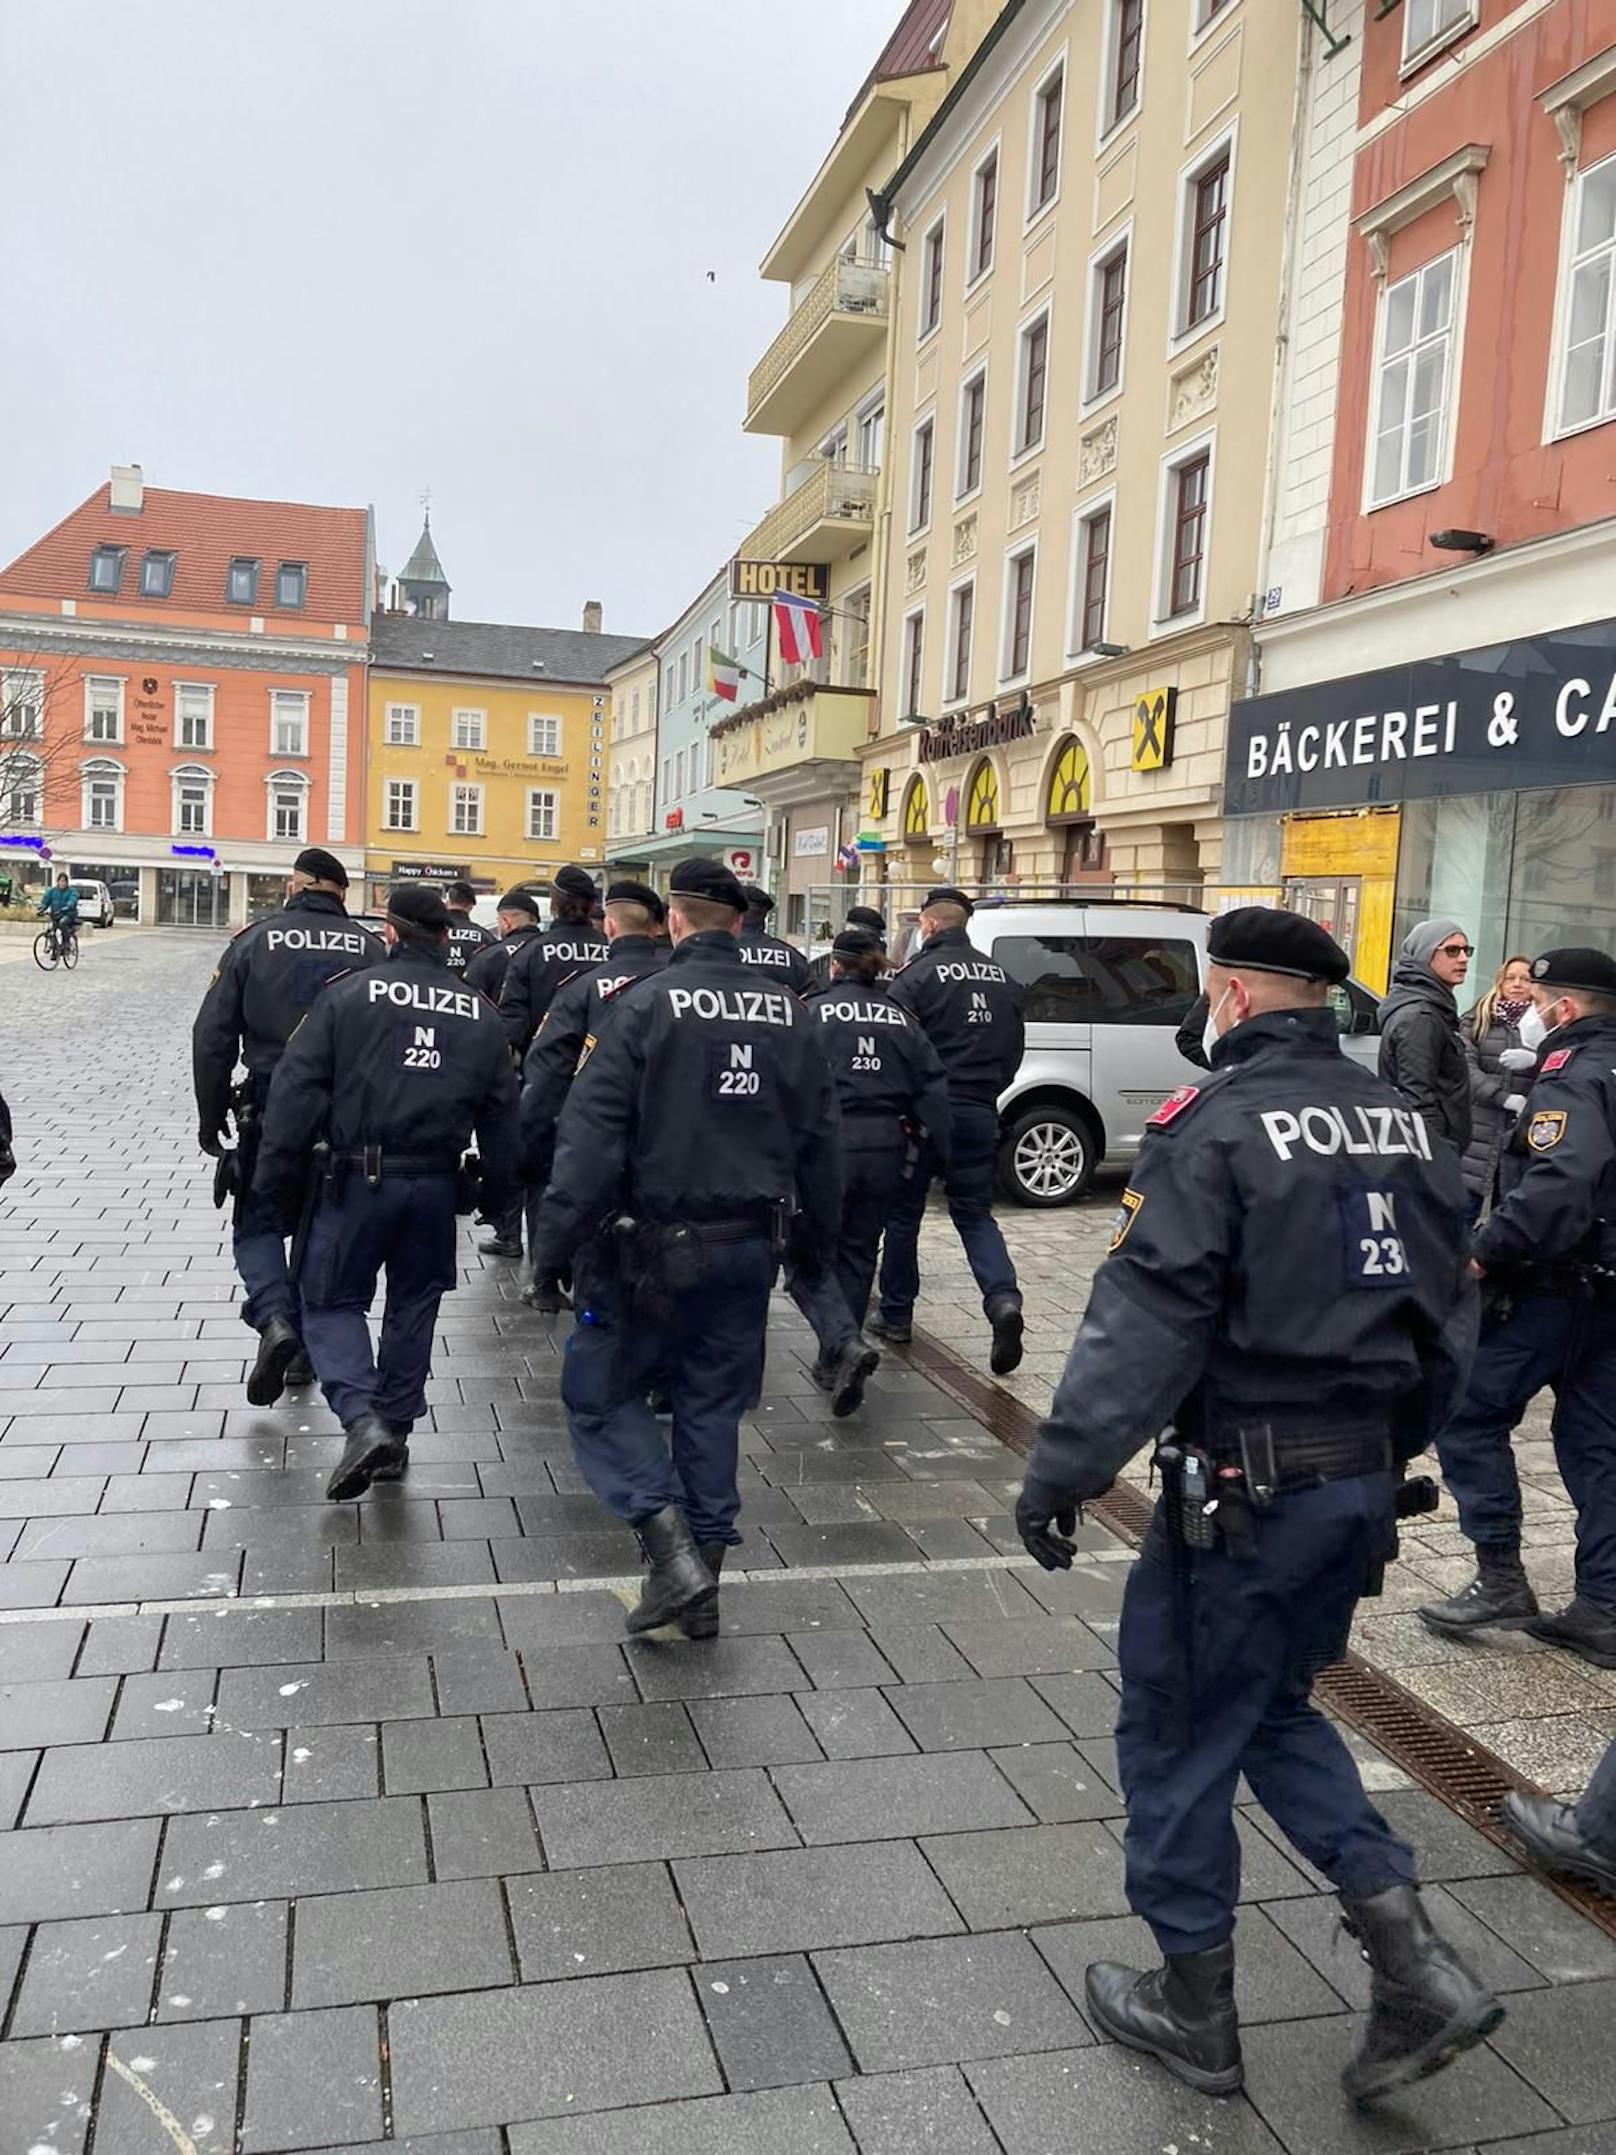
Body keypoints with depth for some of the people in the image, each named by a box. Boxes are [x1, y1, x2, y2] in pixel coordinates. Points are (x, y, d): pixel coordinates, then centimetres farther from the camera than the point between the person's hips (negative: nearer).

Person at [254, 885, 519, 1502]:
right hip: (436, 1185, 4)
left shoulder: (349, 995, -6)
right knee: (413, 1305, 17)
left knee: (332, 1300, 10)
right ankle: (395, 1432, 25)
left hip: (356, 1178, -3)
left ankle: (362, 1418, -10)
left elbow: (297, 1092, -9)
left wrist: (279, 1178, -2)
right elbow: (501, 1113, 9)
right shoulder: (481, 1016, 6)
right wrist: (494, 1190, 18)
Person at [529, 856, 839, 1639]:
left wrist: (556, 1243, -13)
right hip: (750, 1246, 5)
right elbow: (819, 1140, 11)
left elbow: (591, 1137, -17)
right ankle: (701, 1579, 21)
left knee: (599, 1391, 10)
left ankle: (668, 1537, -6)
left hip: (652, 1246, -5)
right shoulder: (790, 1013, 6)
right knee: (713, 1405, 15)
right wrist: (812, 1239, 20)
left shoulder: (646, 1005, -11)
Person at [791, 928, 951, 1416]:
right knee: (857, 1254, 17)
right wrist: (939, 1152, 7)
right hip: (885, 1145, 5)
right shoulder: (900, 1017, 11)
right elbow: (932, 1085, 5)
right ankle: (835, 1361, 25)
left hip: (829, 1143, -5)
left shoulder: (813, 1011, -2)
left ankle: (846, 1344, -19)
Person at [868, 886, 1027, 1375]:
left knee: (904, 1212, 11)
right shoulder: (1002, 979, 10)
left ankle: (895, 1315, 20)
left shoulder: (919, 975, -10)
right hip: (980, 1113, 5)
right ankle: (1003, 1298, -11)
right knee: (976, 1214, 12)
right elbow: (1013, 1052, 14)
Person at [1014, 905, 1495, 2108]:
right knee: (1274, 1710, 25)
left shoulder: (1217, 1126, -16)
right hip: (1365, 1485, 8)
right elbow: (1448, 1319, 12)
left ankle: (1196, 2010, 27)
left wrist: (1059, 1477, -15)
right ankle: (1414, 1963, 18)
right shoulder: (1406, 1124, 6)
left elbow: (1145, 1323, -22)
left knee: (1180, 1736, 12)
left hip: (1244, 1491, -7)